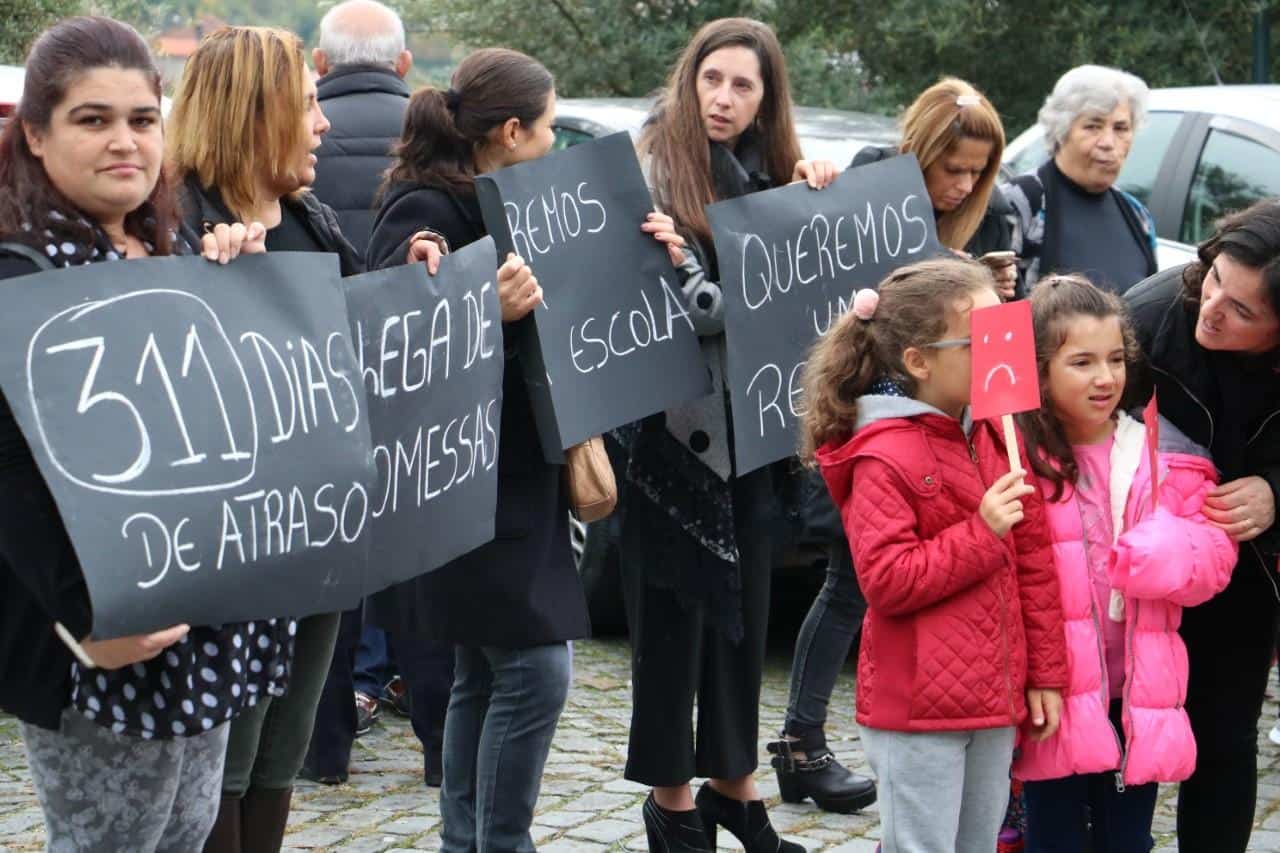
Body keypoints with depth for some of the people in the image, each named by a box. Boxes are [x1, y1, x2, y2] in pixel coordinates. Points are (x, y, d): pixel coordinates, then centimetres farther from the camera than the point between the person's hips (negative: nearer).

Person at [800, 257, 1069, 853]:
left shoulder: (998, 436, 7)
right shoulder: (883, 458, -15)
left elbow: (1034, 563, 11)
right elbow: (887, 581, -20)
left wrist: (1045, 672, 10)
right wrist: (982, 534, -21)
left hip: (995, 697, 7)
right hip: (917, 708, -7)